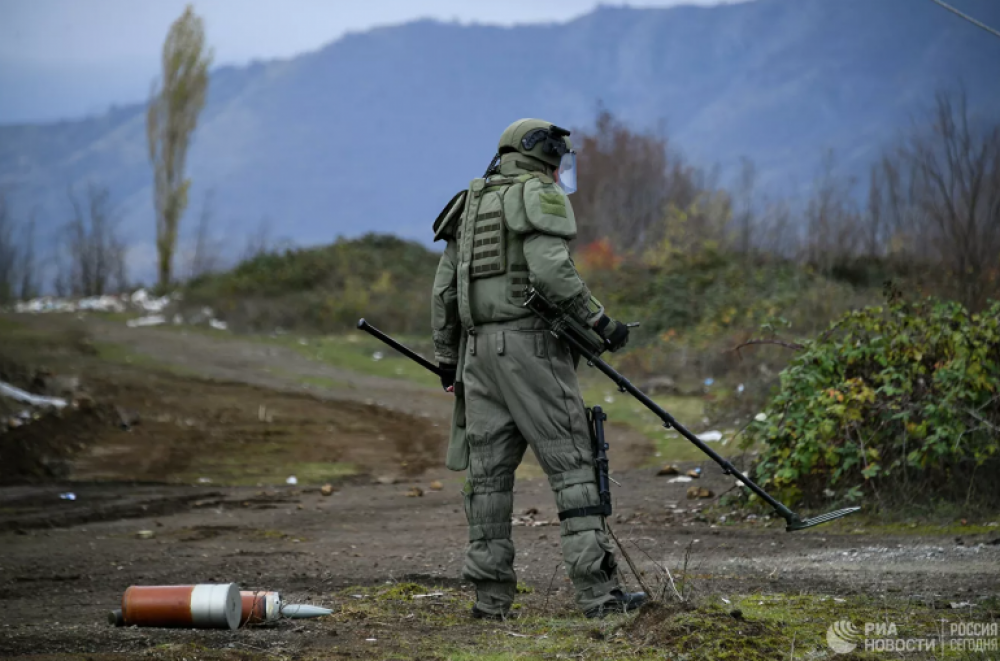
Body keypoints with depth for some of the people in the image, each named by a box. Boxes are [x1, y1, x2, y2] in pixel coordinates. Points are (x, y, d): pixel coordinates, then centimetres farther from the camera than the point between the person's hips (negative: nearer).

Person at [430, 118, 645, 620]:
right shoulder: (541, 196, -1)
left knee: (488, 470, 7)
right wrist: (598, 321, -11)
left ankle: (491, 593, 5)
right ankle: (596, 591, -11)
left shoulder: (471, 204, 21)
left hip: (478, 347, 7)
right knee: (571, 463, -6)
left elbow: (444, 289, 18)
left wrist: (447, 360, 22)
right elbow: (550, 270, -18)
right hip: (531, 342, -7)